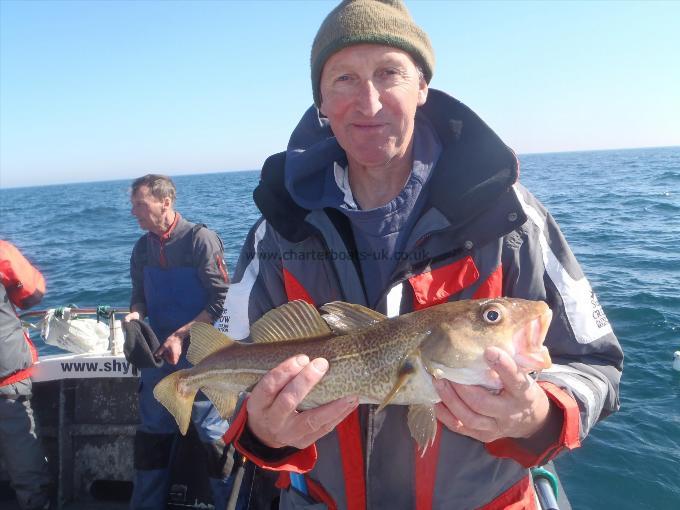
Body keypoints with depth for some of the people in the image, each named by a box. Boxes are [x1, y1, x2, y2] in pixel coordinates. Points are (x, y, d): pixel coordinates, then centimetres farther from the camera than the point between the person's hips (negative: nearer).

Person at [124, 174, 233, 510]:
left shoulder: (200, 238, -13)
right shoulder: (143, 247, 6)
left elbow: (221, 300, -15)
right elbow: (141, 295, 16)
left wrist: (181, 336, -19)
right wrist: (136, 313, -6)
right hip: (158, 352, 6)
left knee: (212, 431, 1)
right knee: (152, 431, 17)